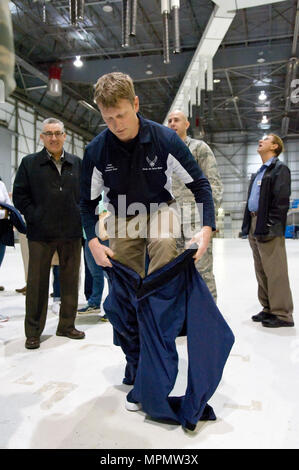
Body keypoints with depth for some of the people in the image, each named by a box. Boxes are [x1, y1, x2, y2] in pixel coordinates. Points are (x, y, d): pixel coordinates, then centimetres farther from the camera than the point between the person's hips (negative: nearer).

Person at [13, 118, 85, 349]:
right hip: (41, 234, -2)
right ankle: (33, 332, 15)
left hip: (72, 233, 3)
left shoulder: (78, 163, 11)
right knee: (37, 283, 3)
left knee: (70, 281, 10)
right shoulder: (29, 163, 4)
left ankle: (67, 325, 26)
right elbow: (19, 195, 3)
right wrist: (34, 217, -6)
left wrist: (80, 215, 3)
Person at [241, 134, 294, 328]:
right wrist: (249, 226, 13)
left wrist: (270, 226, -19)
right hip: (254, 226, 9)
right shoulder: (259, 173, 22)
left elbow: (281, 200, -13)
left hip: (268, 228, -9)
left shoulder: (280, 168, -4)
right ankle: (269, 309, 22)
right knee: (261, 271, 12)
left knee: (275, 272, -6)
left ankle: (282, 314, 2)